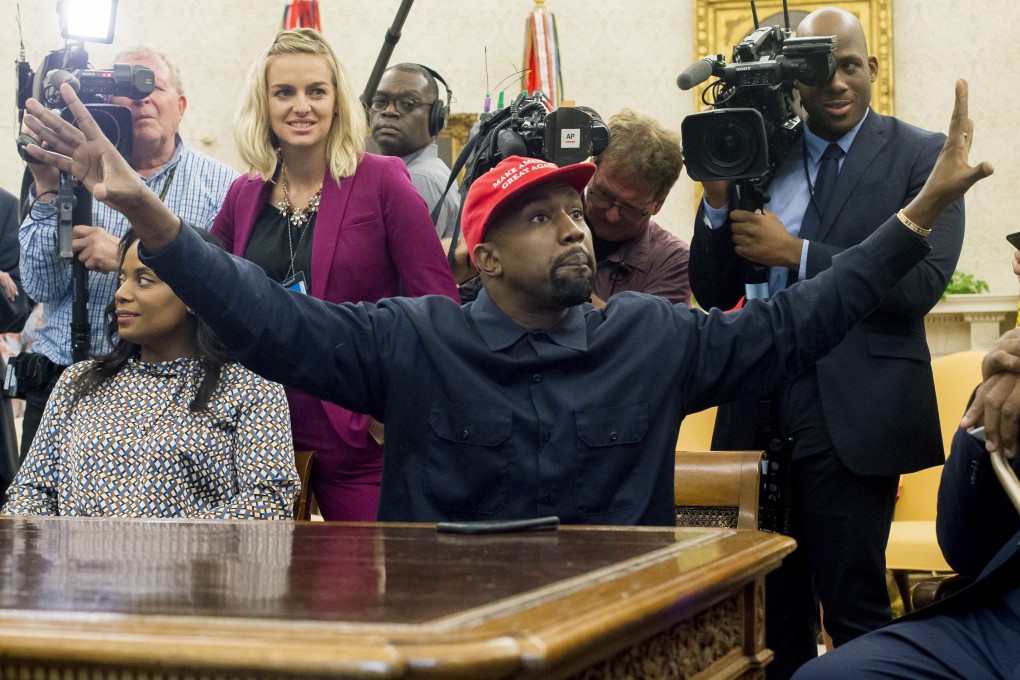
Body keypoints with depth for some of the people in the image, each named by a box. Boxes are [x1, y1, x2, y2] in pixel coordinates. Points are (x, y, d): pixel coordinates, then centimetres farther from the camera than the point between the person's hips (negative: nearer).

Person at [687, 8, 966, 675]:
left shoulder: (922, 155, 1)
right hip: (759, 408, 4)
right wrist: (719, 195, -6)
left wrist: (796, 253, -14)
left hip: (853, 413, -4)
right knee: (771, 608, 11)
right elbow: (714, 292, 10)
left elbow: (923, 284, -12)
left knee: (854, 609, 0)